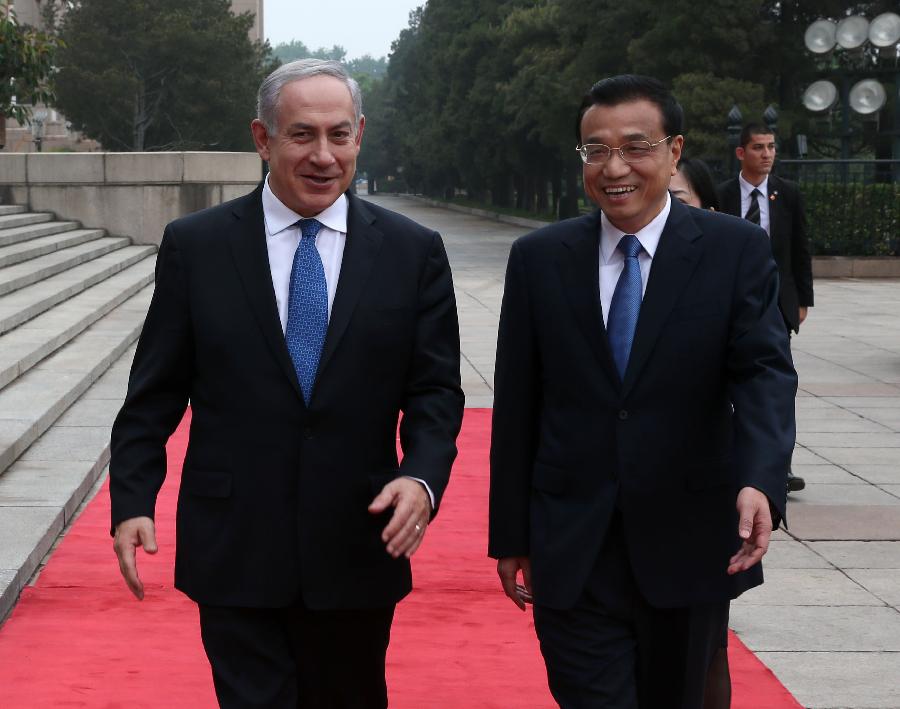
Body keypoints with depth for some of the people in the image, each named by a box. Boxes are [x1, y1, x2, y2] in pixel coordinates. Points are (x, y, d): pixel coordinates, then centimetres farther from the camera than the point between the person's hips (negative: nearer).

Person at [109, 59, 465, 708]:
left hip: (358, 550, 2)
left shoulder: (413, 252, 1)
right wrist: (133, 500, -7)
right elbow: (155, 392, 3)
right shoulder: (194, 245, 0)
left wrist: (422, 477, -17)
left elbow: (435, 389, 1)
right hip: (235, 554, -1)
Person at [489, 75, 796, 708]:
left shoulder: (737, 250, -2)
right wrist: (511, 536, 4)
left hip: (690, 549, 0)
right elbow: (516, 407, 4)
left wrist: (760, 481, -32)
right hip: (572, 555, 0)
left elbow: (765, 371, -13)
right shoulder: (539, 258, 2)